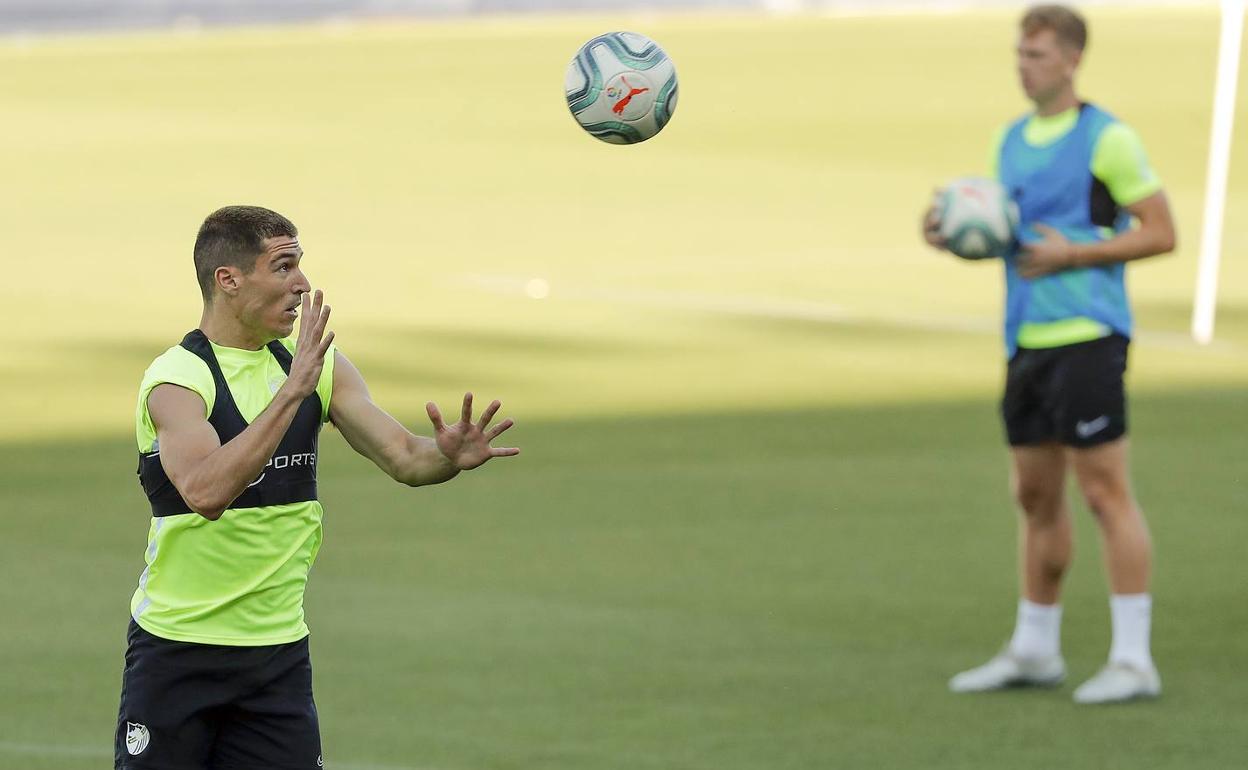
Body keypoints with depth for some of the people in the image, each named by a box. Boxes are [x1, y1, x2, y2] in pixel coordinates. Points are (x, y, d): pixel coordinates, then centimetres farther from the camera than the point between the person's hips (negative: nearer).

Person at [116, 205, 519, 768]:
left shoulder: (318, 366, 4)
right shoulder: (176, 378, -15)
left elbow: (403, 457, -1)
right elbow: (205, 491, -33)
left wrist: (447, 456, -24)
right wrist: (293, 390, -36)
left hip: (279, 653, 5)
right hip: (176, 652, -5)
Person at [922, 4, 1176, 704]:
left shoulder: (1106, 139, -8)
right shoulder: (1010, 140, 15)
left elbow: (1162, 233, -8)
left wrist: (1075, 253, -16)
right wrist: (951, 234, 1)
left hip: (1086, 334, -8)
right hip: (1027, 338, 8)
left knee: (1105, 490, -8)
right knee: (1036, 495, 13)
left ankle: (1133, 659, -6)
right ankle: (1035, 651, 23)